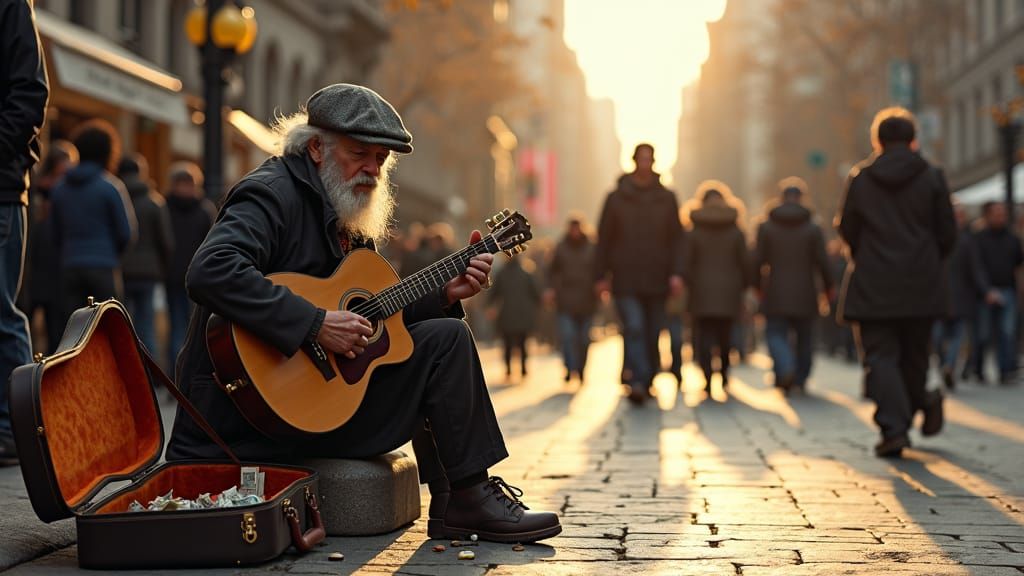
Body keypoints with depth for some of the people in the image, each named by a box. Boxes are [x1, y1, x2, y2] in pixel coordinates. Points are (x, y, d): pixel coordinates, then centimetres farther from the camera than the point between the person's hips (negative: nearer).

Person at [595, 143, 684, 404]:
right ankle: (638, 382, -24)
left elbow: (675, 239, 7)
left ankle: (646, 383, 15)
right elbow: (604, 239, 6)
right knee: (633, 328, -17)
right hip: (625, 281, -2)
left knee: (652, 334, 5)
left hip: (656, 281, 2)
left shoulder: (667, 199, 9)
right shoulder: (616, 198, 5)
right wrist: (601, 275, 1)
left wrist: (676, 273, -4)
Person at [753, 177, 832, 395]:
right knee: (804, 337, 12)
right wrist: (828, 287, 11)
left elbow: (758, 261, -1)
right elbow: (822, 262, -4)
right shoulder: (813, 229, -2)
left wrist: (759, 286, 14)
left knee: (776, 334, 2)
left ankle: (784, 368, -24)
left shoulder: (765, 227, 0)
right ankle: (799, 381, 13)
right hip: (804, 295, 0)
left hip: (775, 295, 0)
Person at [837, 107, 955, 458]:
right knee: (914, 356, 18)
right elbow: (947, 234, 2)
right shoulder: (931, 178, 0)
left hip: (872, 285, -1)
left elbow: (847, 230, 5)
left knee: (880, 356, -1)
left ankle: (893, 428, -12)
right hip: (920, 286, 1)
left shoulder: (859, 178, 0)